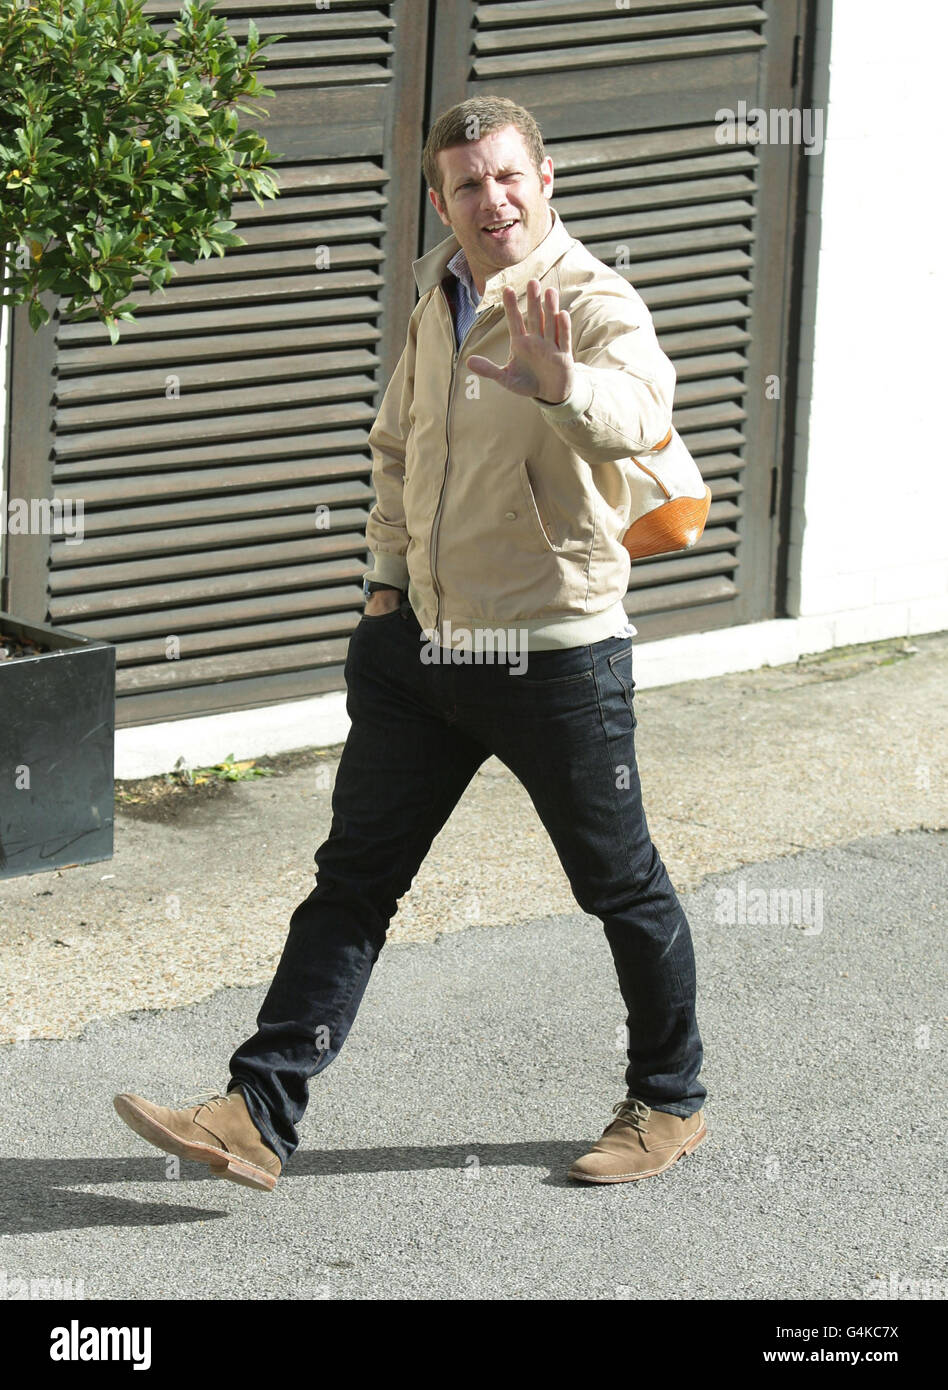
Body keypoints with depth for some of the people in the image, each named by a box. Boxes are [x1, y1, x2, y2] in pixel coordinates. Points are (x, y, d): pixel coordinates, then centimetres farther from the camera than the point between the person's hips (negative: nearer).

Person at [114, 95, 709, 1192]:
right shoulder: (439, 293, 7)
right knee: (353, 877, 4)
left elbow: (639, 409, -39)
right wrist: (388, 576, 12)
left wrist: (563, 384, -60)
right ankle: (258, 1116, 4)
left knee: (621, 886, 8)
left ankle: (670, 1103, 28)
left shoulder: (593, 303, -15)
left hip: (553, 651, -6)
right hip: (418, 644, 6)